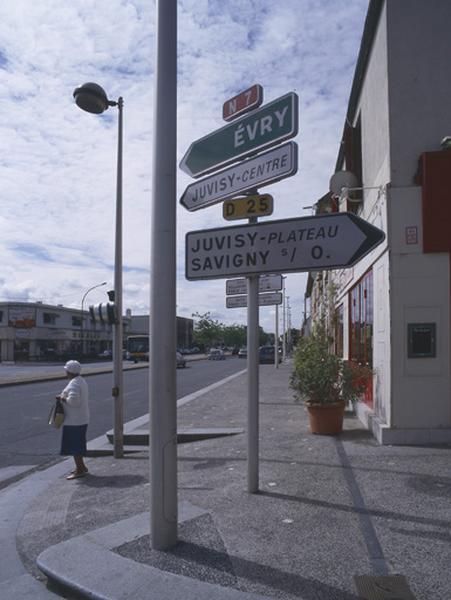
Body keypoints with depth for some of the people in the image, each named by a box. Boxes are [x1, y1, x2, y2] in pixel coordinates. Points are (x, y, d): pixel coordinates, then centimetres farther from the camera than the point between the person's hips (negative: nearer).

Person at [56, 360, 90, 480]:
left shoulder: (74, 383, -19)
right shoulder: (81, 381, 14)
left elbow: (73, 400, -29)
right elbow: (86, 399, 20)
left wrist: (63, 398, -13)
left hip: (74, 420, -11)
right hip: (81, 419, 11)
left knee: (74, 445, -2)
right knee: (77, 444, 19)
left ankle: (80, 470, 4)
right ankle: (81, 467, 28)